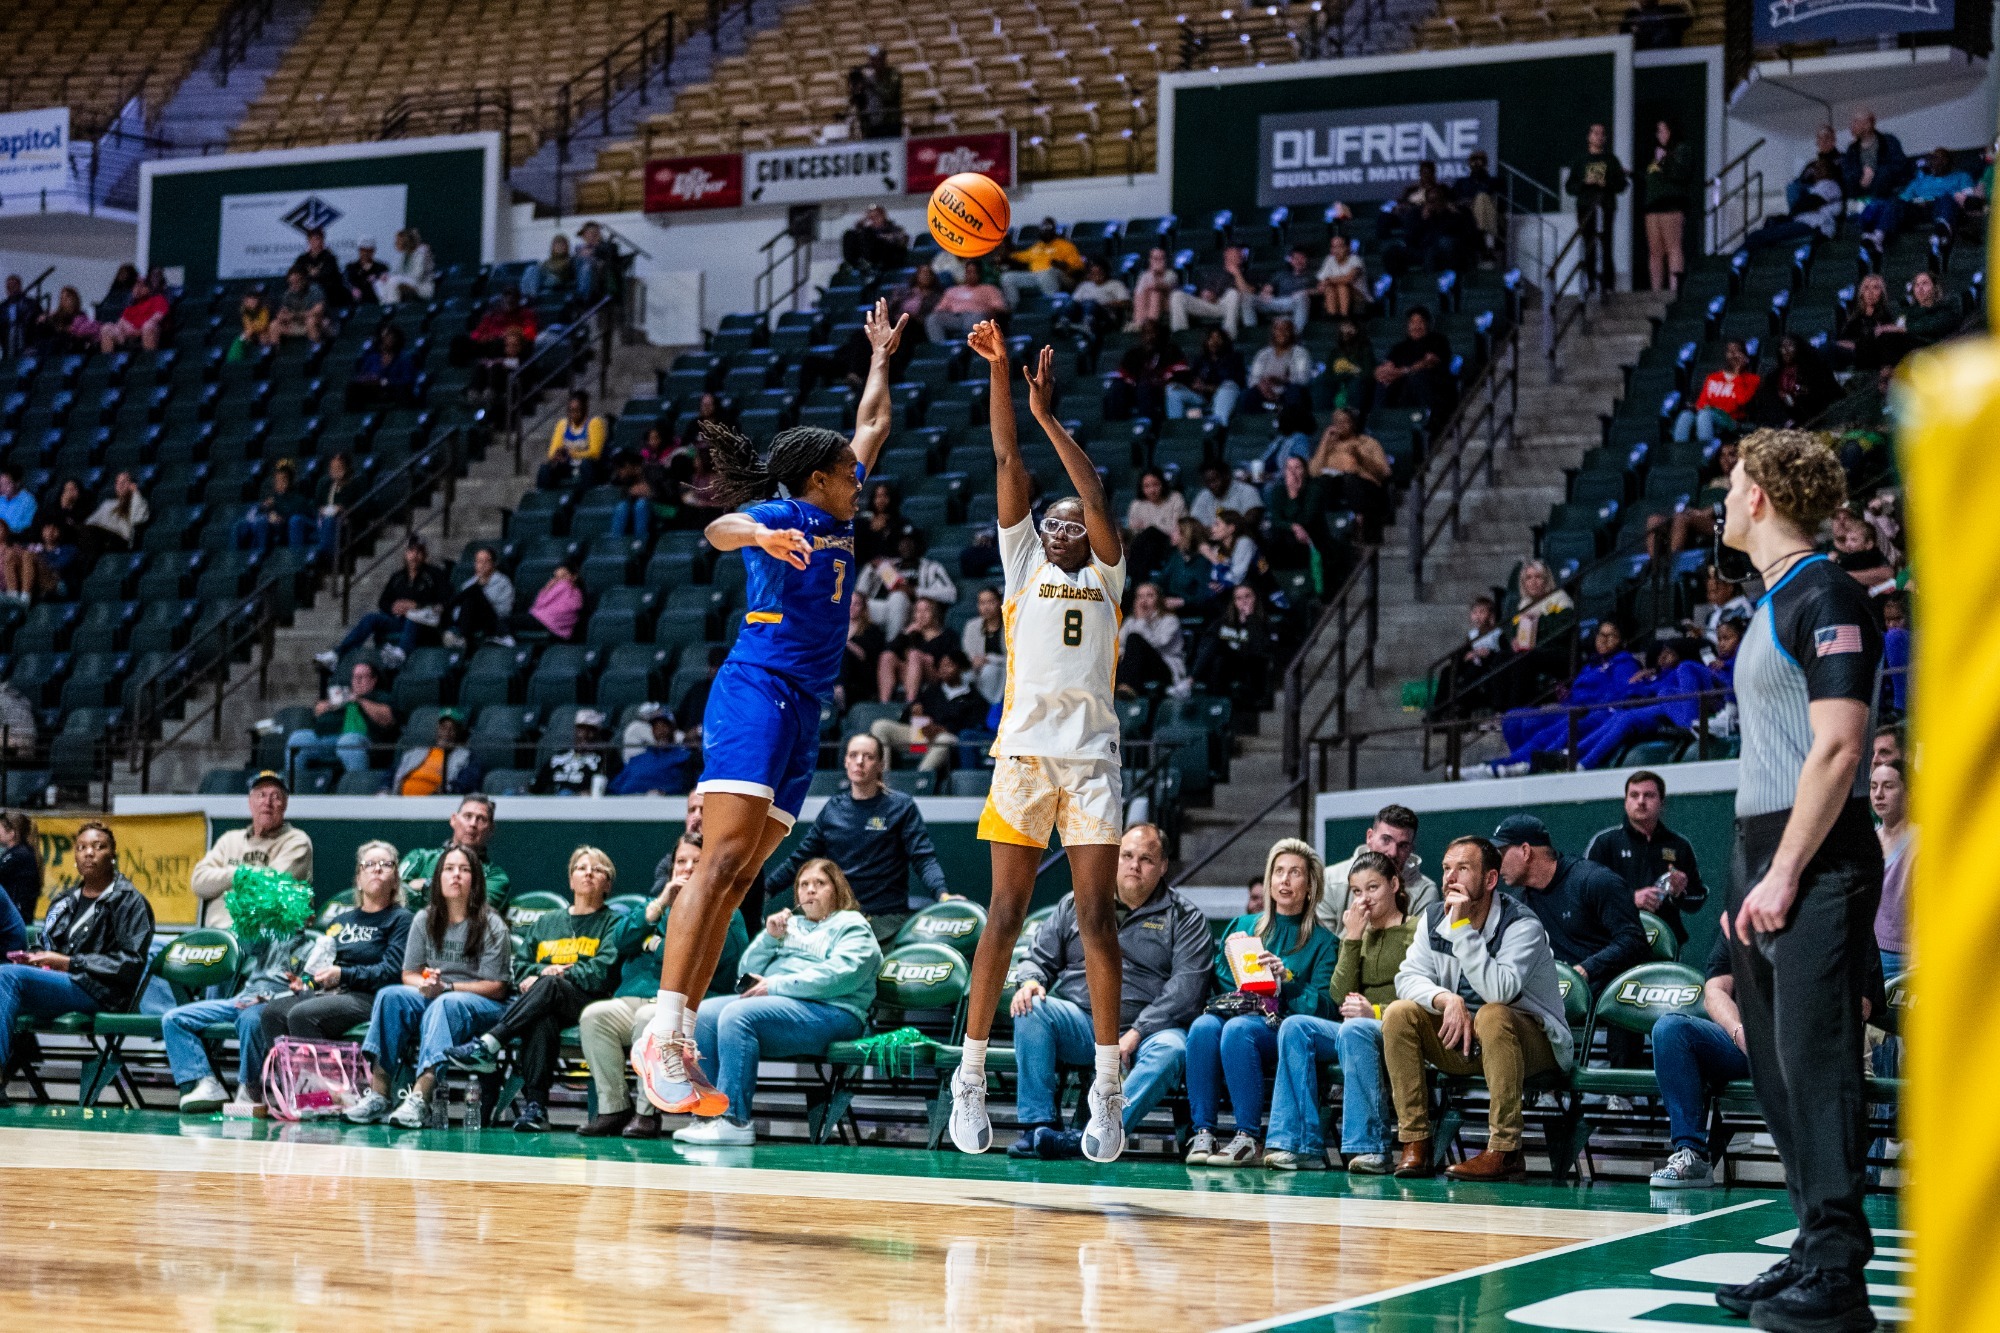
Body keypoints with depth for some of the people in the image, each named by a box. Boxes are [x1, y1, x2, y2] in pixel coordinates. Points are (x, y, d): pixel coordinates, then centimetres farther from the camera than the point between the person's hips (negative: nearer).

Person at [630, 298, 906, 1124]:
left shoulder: (837, 517, 21)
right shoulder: (780, 514, -2)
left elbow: (872, 427, 36)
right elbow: (720, 529, -25)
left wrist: (881, 356, 43)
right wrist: (756, 534, -45)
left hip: (802, 710, 9)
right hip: (756, 691, -8)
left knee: (738, 880, 1)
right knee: (721, 863, -19)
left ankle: (672, 1041, -3)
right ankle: (664, 1033, -27)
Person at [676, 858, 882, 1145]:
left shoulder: (853, 926, 9)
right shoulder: (790, 925, 29)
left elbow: (840, 975, -11)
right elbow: (746, 973, 23)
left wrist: (775, 986, -13)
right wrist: (769, 937, 5)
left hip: (829, 1011, -7)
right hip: (774, 1002, 7)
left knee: (737, 1016, -31)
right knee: (705, 1014, -18)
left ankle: (734, 1119, -35)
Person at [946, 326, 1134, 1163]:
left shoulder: (1107, 576, 15)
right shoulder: (1024, 561, 15)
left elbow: (1098, 498, 0)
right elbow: (1007, 463, 8)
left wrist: (1050, 417, -2)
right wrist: (998, 370, 1)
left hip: (1093, 755, 0)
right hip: (1025, 749, 0)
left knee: (1097, 914, -3)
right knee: (1007, 912, -1)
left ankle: (1108, 1092, -1)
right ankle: (970, 1077, 5)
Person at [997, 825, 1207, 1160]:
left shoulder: (1183, 917, 7)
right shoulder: (1076, 903, 17)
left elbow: (1187, 984, -5)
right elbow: (1040, 958, 19)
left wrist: (1137, 1032, -17)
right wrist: (1030, 980, -8)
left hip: (1147, 1029, -2)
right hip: (1079, 1024, 3)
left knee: (1170, 1049, -35)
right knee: (1031, 1009, -25)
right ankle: (1038, 1126, -27)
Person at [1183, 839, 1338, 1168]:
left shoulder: (1323, 942, 14)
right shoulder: (1241, 926, 24)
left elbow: (1320, 1007, 3)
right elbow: (1215, 983, 21)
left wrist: (1285, 978, -11)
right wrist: (1229, 955, 4)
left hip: (1280, 1030, -3)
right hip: (1232, 1010, 3)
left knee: (1238, 1029, -37)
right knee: (1203, 1026, -33)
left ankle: (1249, 1140, -36)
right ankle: (1203, 1133, -34)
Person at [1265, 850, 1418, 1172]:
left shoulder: (1415, 931, 2)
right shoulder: (1358, 934, 19)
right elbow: (1339, 997, 5)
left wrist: (1377, 1012, -20)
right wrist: (1351, 940, -2)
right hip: (1354, 1028, 6)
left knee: (1353, 1030, -37)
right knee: (1295, 1026, -20)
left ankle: (1370, 1147, -36)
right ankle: (1300, 1145, -25)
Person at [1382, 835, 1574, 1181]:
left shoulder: (1522, 926, -19)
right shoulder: (1433, 919, 0)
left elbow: (1499, 990, -34)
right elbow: (1408, 977, -7)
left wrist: (1462, 928, -34)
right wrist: (1447, 1000, -27)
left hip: (1529, 1041, -6)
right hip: (1462, 1043, 6)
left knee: (1492, 1015, -37)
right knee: (1399, 1012, -15)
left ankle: (1505, 1151, -33)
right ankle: (1415, 1142, -15)